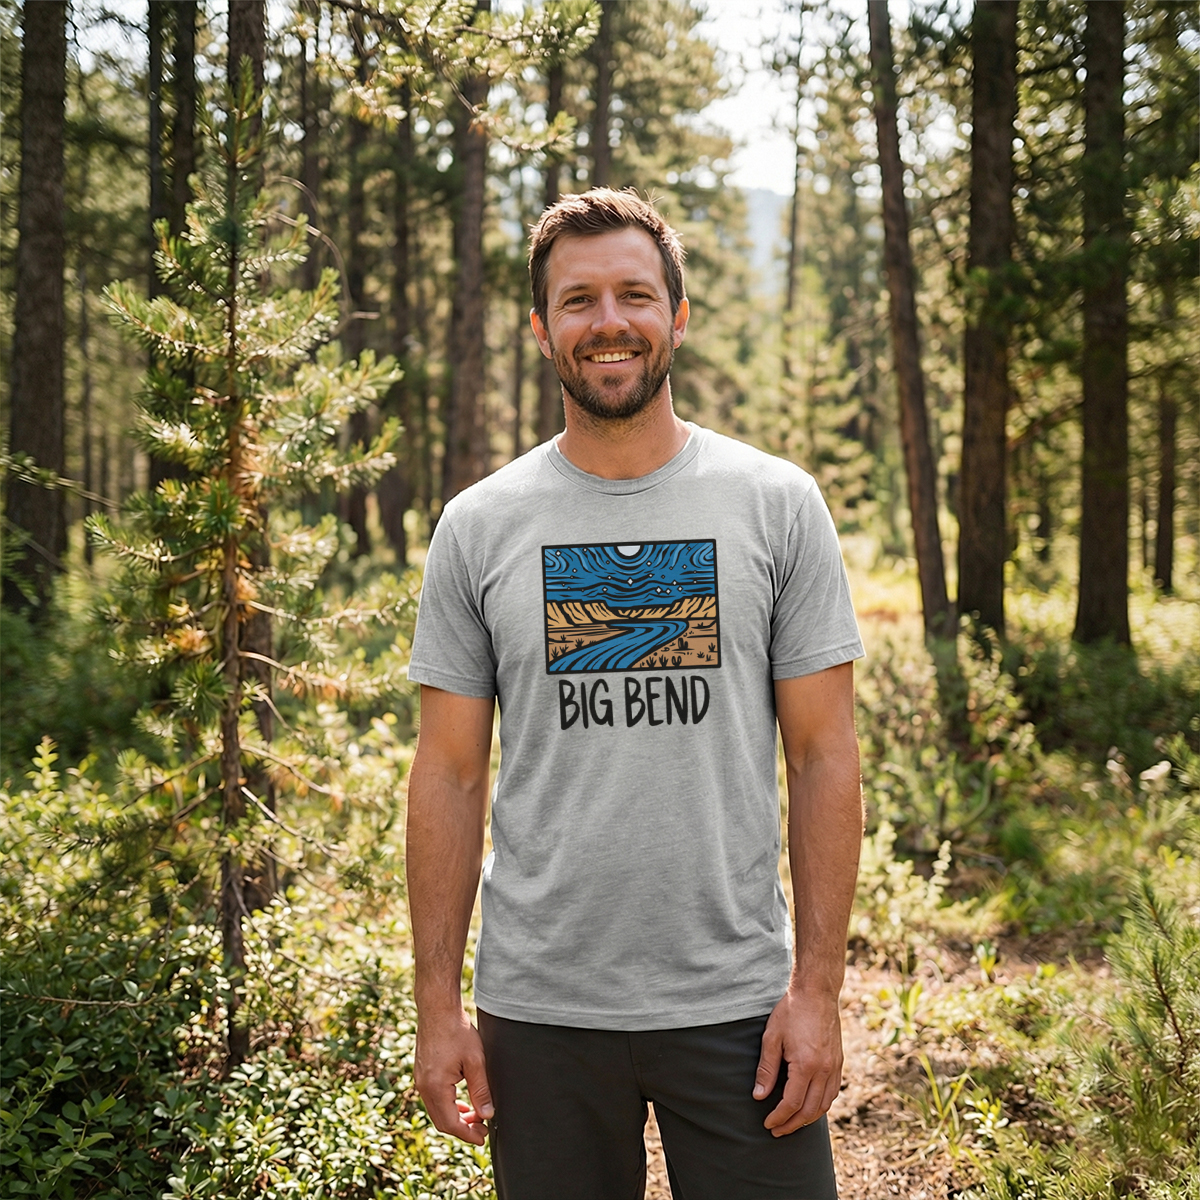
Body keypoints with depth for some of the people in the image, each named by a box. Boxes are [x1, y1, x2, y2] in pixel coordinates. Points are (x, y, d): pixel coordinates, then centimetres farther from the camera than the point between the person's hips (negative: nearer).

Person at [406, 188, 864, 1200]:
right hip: (538, 1006, 1)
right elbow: (451, 777, 4)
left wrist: (818, 987, -6)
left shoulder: (778, 504, 0)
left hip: (738, 1002, 0)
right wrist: (439, 1004, 1)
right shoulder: (479, 527, 2)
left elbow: (823, 759, -1)